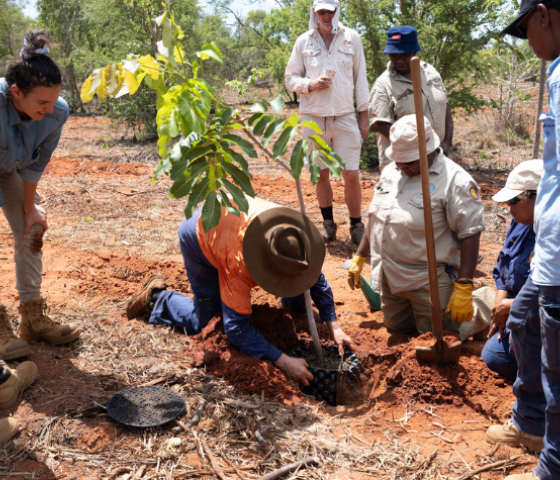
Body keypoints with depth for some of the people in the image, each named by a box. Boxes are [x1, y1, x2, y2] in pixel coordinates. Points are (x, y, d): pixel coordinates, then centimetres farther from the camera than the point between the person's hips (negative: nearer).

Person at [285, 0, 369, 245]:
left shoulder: (352, 38, 6)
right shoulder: (304, 41, 6)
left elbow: (360, 78, 8)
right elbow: (290, 77, 10)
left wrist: (364, 115, 4)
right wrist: (310, 84, -11)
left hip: (344, 117, -1)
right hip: (313, 117, 1)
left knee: (351, 175, -4)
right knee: (321, 174, 8)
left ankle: (357, 227, 11)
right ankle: (328, 224, 24)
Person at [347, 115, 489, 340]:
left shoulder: (455, 181, -18)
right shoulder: (391, 172, 5)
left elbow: (470, 235, -20)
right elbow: (376, 217, 16)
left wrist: (464, 290, -24)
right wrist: (359, 258, 17)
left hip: (429, 281, -7)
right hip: (390, 277, 7)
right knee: (396, 325, 21)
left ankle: (486, 302, 25)